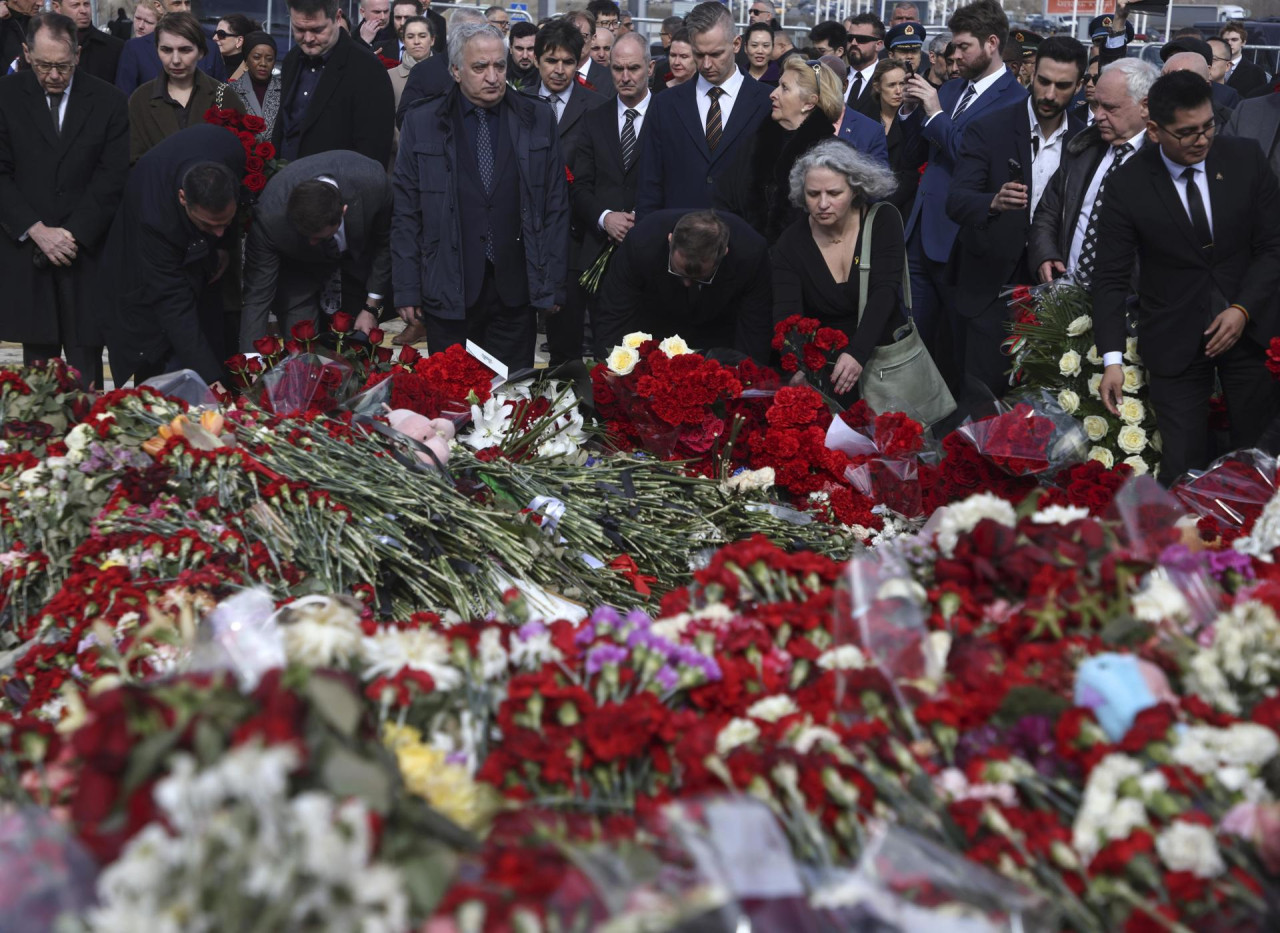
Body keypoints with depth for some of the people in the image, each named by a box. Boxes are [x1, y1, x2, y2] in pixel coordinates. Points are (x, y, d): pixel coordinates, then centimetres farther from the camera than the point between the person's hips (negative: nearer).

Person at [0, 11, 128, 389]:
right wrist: (38, 231, -12)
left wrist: (73, 234, -10)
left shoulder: (108, 101, 2)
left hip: (88, 252, -1)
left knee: (86, 366, -1)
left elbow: (113, 176, -1)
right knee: (38, 362, 5)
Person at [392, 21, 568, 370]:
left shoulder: (538, 119, 5)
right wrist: (407, 289, -1)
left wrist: (553, 284, 3)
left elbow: (555, 206, 6)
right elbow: (406, 213, 3)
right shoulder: (420, 123, 2)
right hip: (447, 290, -1)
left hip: (515, 289, 1)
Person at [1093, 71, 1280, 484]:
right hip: (1176, 341, -2)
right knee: (1184, 468, -2)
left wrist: (1244, 309, -12)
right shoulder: (1129, 185, -10)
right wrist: (1112, 358, -15)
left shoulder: (1246, 158, -4)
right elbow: (1111, 277, -8)